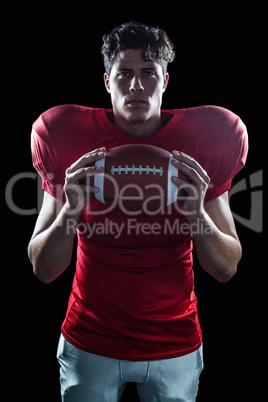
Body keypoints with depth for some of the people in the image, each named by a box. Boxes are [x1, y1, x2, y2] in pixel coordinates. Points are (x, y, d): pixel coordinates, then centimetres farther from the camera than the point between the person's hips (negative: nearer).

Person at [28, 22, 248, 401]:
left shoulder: (204, 140, -8)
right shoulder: (71, 138, -9)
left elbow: (227, 269, -6)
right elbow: (43, 270, -8)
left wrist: (198, 213, -24)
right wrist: (70, 210, -26)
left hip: (175, 345, 1)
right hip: (89, 343, 0)